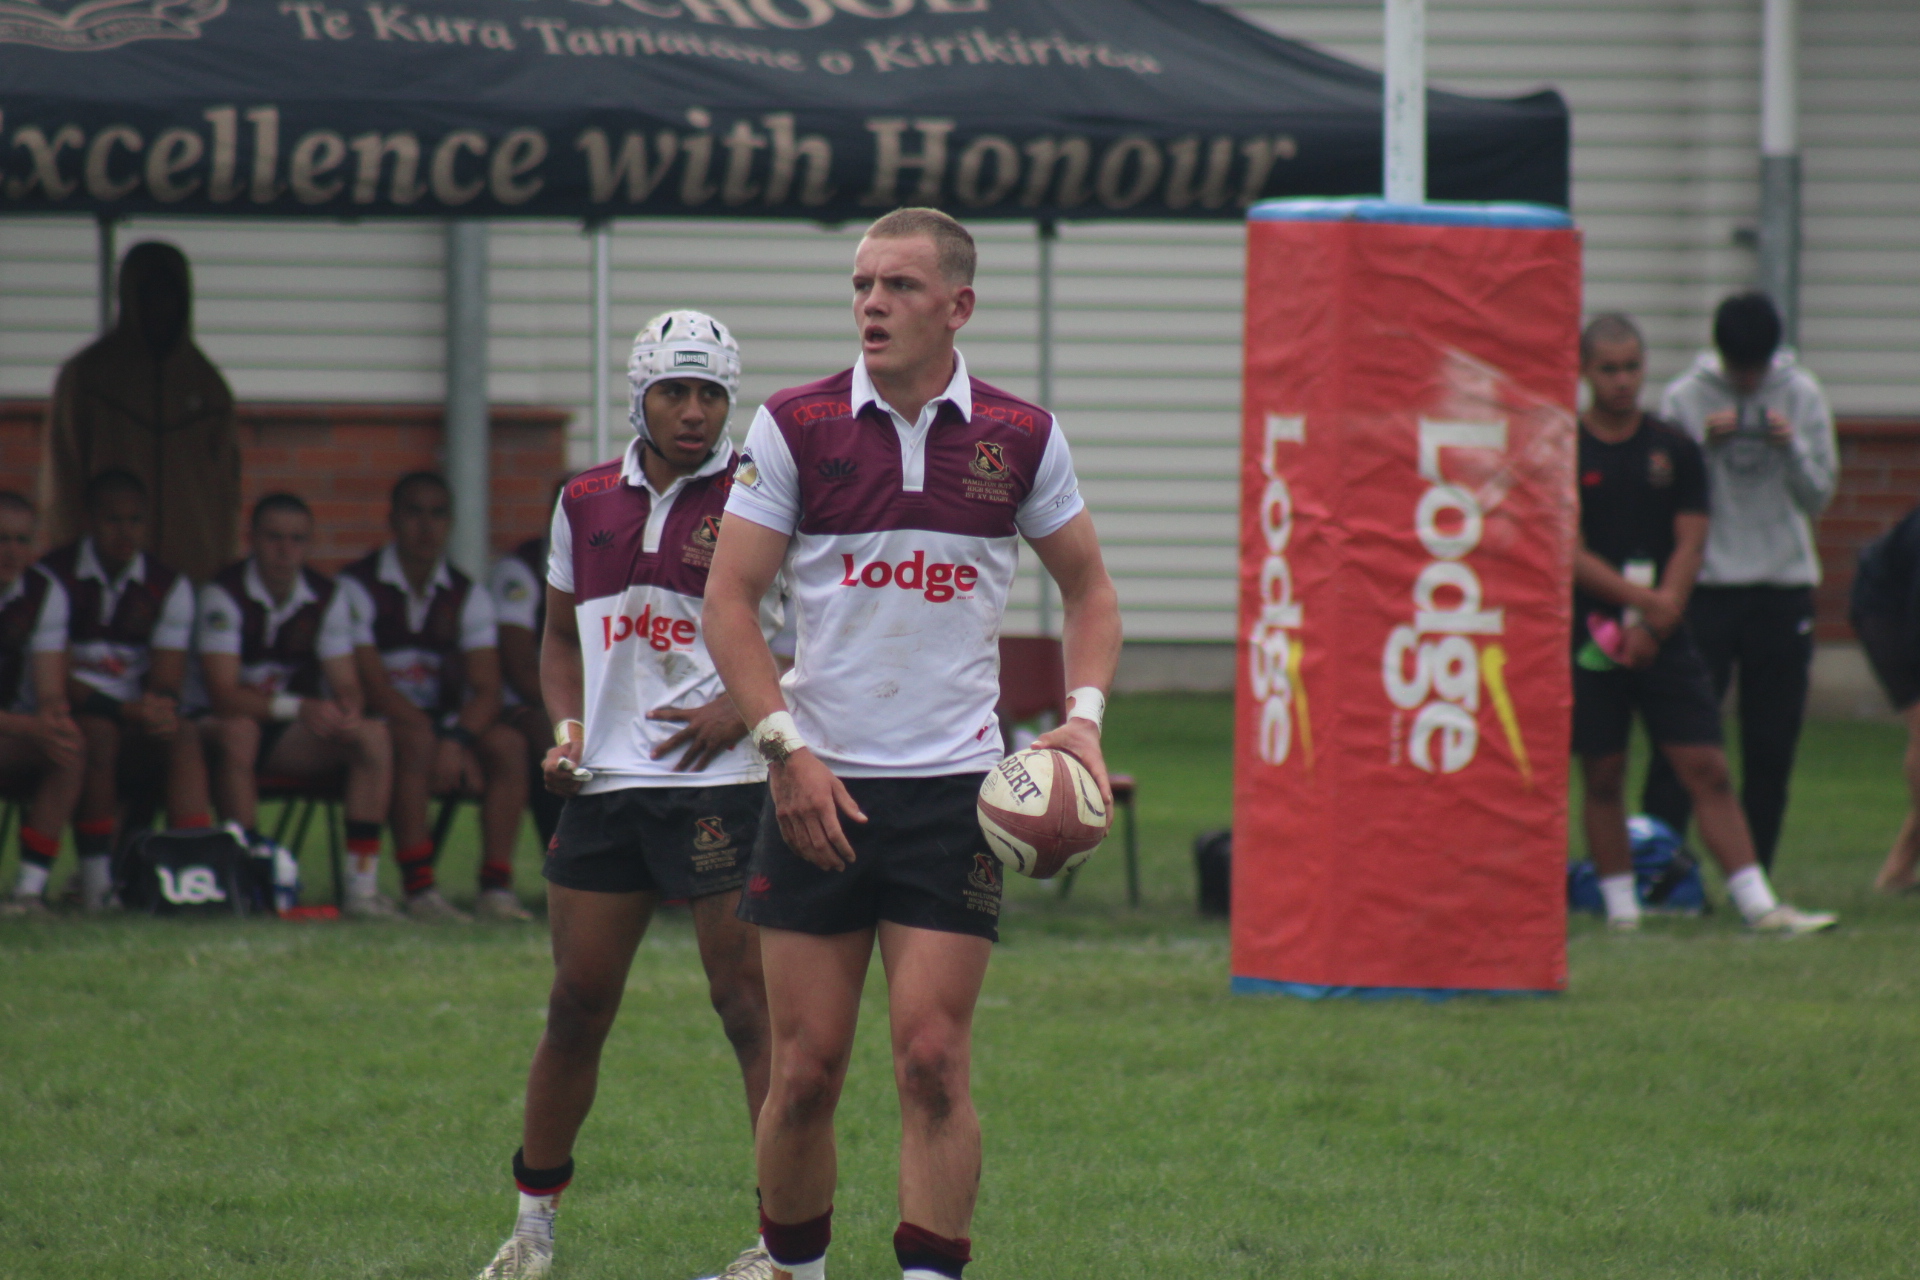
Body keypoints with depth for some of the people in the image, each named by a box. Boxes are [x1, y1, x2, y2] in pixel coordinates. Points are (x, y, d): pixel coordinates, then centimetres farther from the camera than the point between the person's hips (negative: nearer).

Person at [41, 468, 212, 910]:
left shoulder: (169, 587, 8)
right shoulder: (54, 577, -4)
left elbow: (167, 679, 1)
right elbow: (57, 679, -12)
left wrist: (159, 705, -25)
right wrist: (127, 710, -24)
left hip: (137, 718, 3)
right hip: (76, 715, -3)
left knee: (183, 735, -27)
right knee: (98, 734, -35)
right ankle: (95, 877, -32)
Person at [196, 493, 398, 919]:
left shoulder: (326, 597, 0)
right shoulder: (224, 595, -15)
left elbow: (346, 686, -3)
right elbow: (223, 694, -24)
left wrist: (348, 711, -29)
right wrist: (298, 708, -36)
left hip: (294, 739, 4)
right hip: (219, 728, -4)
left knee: (373, 735, -20)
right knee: (239, 732, -39)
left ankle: (363, 886, -26)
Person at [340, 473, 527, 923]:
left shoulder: (465, 595, 8)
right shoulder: (357, 587, -6)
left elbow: (487, 690, -2)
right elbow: (370, 685, -15)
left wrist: (458, 739, -24)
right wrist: (435, 740, -26)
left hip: (443, 723, 4)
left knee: (508, 744, -23)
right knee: (415, 742, -36)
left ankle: (496, 886, -28)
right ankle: (419, 891, -39)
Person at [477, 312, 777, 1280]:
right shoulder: (586, 504, 12)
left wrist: (741, 708, -16)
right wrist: (567, 726, 7)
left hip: (722, 784, -5)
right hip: (607, 786, 5)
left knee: (750, 1006, -6)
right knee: (577, 1005, 8)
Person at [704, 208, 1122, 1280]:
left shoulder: (1020, 437, 2)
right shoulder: (795, 426, -1)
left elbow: (1089, 586, 14)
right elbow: (728, 599, -1)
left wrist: (1084, 717, -2)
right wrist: (785, 745, -12)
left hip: (954, 787, 0)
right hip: (819, 787, 0)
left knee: (934, 1061, -8)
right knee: (806, 1069, 2)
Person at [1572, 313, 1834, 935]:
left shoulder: (1676, 450, 7)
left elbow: (1690, 545, 3)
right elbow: (1570, 555, -7)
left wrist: (1653, 623, -10)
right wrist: (1642, 597, -18)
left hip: (1666, 640, 2)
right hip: (1590, 641, -2)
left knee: (1707, 769, -3)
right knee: (1603, 778, 2)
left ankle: (1759, 906, -4)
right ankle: (1622, 910, 11)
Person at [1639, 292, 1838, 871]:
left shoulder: (1803, 397, 4)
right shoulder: (1683, 399, 0)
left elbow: (1818, 497, 4)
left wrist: (1792, 447, -13)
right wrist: (1705, 444, -16)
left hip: (1784, 588, 2)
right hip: (1706, 585, -2)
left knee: (1773, 746, 3)